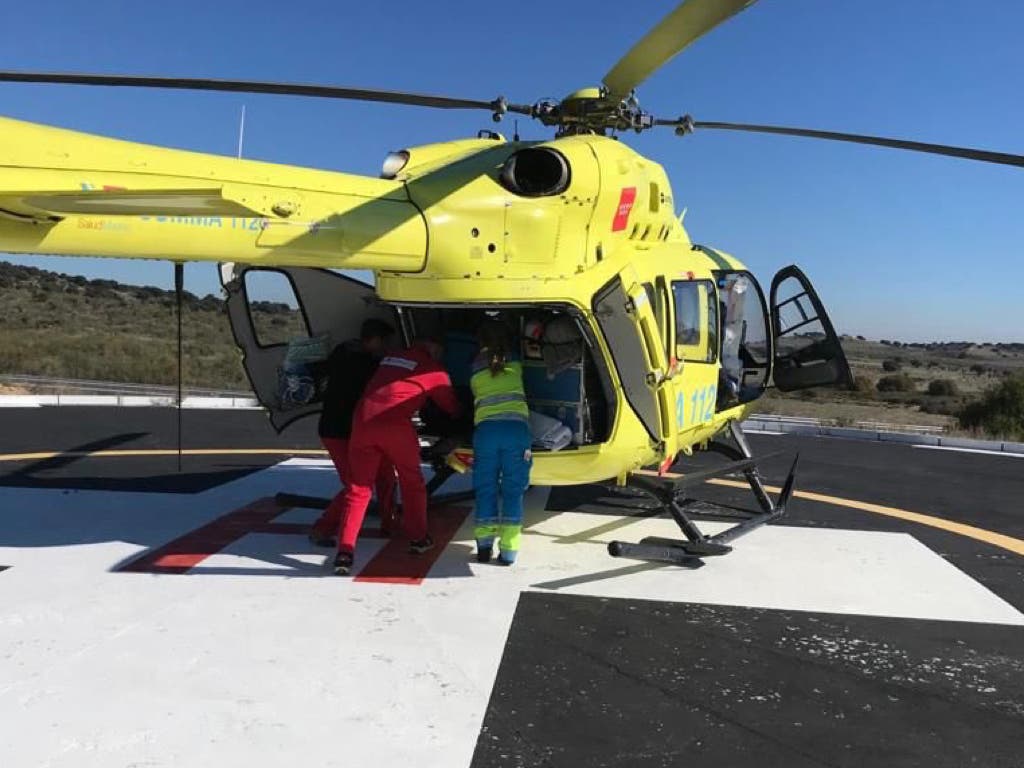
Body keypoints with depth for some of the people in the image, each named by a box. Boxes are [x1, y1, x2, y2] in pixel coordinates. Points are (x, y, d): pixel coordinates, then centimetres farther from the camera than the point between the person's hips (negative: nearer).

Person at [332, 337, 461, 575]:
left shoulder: (390, 357, 24)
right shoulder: (433, 370, 12)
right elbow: (451, 406, 23)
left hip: (363, 422, 4)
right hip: (395, 425, -3)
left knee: (358, 488, 6)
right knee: (412, 482, 19)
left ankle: (345, 552, -4)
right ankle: (418, 538, 28)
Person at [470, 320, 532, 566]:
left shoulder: (476, 368, 17)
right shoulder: (514, 363, 17)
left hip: (485, 429, 1)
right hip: (516, 427, 0)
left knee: (485, 489, 10)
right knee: (513, 490, 3)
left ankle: (484, 543, 3)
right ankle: (508, 550, 0)